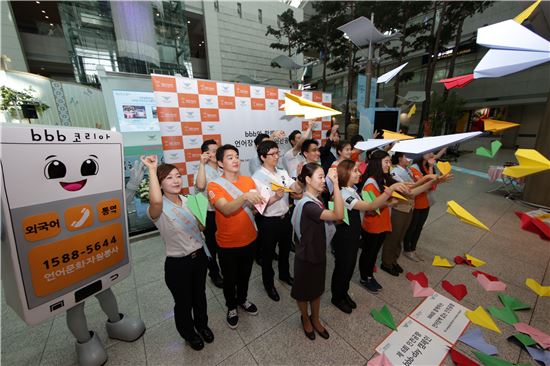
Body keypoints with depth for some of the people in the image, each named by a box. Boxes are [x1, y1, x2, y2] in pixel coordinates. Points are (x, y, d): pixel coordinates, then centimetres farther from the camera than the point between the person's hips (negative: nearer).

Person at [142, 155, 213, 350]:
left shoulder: (187, 200, -1)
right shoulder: (159, 209, -20)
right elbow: (155, 200, -47)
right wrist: (152, 169, -38)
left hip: (199, 256, 5)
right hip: (177, 263, -5)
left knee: (200, 295, 26)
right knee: (184, 302, 19)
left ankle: (202, 324, 54)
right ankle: (188, 333, 50)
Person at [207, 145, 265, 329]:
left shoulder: (249, 180, -3)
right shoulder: (214, 185, -17)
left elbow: (257, 205, 4)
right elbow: (226, 209, -31)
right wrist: (244, 196, -46)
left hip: (249, 239, 4)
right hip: (228, 244, -4)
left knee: (245, 274, 25)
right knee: (230, 278, 19)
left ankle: (242, 299, 53)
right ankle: (231, 307, 46)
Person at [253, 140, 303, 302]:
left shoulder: (282, 172, 0)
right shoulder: (257, 178, -16)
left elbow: (298, 190, -9)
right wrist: (275, 198, -34)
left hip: (285, 218, 6)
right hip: (268, 222, -5)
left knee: (285, 249, 26)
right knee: (268, 254, 16)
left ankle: (284, 274, 54)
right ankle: (268, 284, 41)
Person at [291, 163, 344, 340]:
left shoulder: (317, 200, 0)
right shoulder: (308, 205, -31)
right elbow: (339, 215, -37)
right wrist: (335, 183, -37)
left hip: (319, 253, 8)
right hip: (306, 256, -8)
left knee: (317, 289, 26)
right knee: (304, 291, 20)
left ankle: (315, 319, 50)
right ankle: (306, 319, 46)